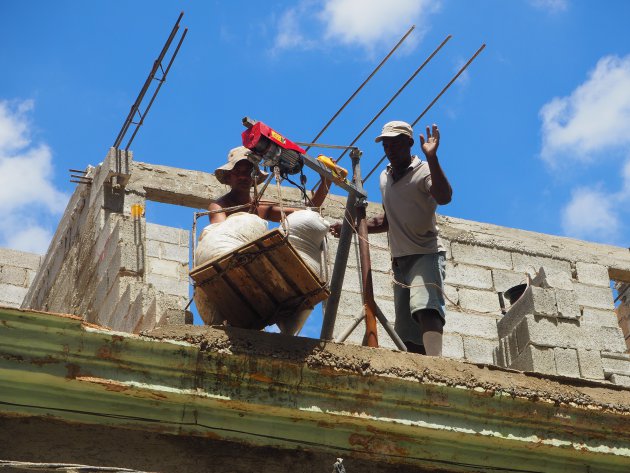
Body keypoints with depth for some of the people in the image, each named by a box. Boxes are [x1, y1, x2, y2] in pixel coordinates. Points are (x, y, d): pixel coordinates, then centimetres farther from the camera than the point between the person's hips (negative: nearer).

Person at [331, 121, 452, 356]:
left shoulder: (423, 171, -6)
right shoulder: (385, 177, 17)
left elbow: (444, 197, -28)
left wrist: (431, 158, -38)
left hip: (426, 254, -8)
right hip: (400, 260, 8)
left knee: (425, 307, -33)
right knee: (407, 331, 1)